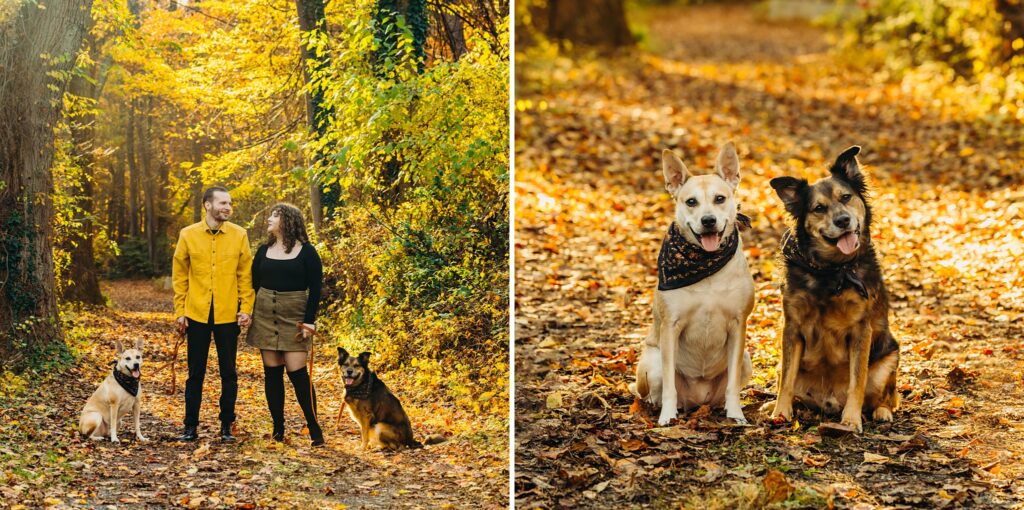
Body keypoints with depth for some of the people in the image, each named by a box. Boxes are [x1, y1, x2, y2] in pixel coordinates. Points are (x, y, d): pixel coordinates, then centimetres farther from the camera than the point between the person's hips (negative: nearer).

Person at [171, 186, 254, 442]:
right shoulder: (188, 235, 0)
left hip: (228, 315, 0)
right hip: (197, 315, 0)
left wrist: (246, 308, -5)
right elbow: (180, 276, 4)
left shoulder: (239, 235, 0)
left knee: (228, 372, 7)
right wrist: (180, 311, 0)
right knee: (195, 373, 7)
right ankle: (191, 426, 15)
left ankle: (227, 426, 17)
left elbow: (246, 275, 3)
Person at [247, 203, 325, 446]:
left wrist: (309, 321, -10)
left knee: (297, 371, -10)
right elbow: (253, 284, 14)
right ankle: (278, 428, 11)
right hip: (265, 316, 4)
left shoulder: (307, 252, -2)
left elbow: (315, 289, -4)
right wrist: (247, 314, 6)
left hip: (294, 317, -4)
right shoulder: (264, 250, 10)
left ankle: (314, 428, -1)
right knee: (272, 372, 4)